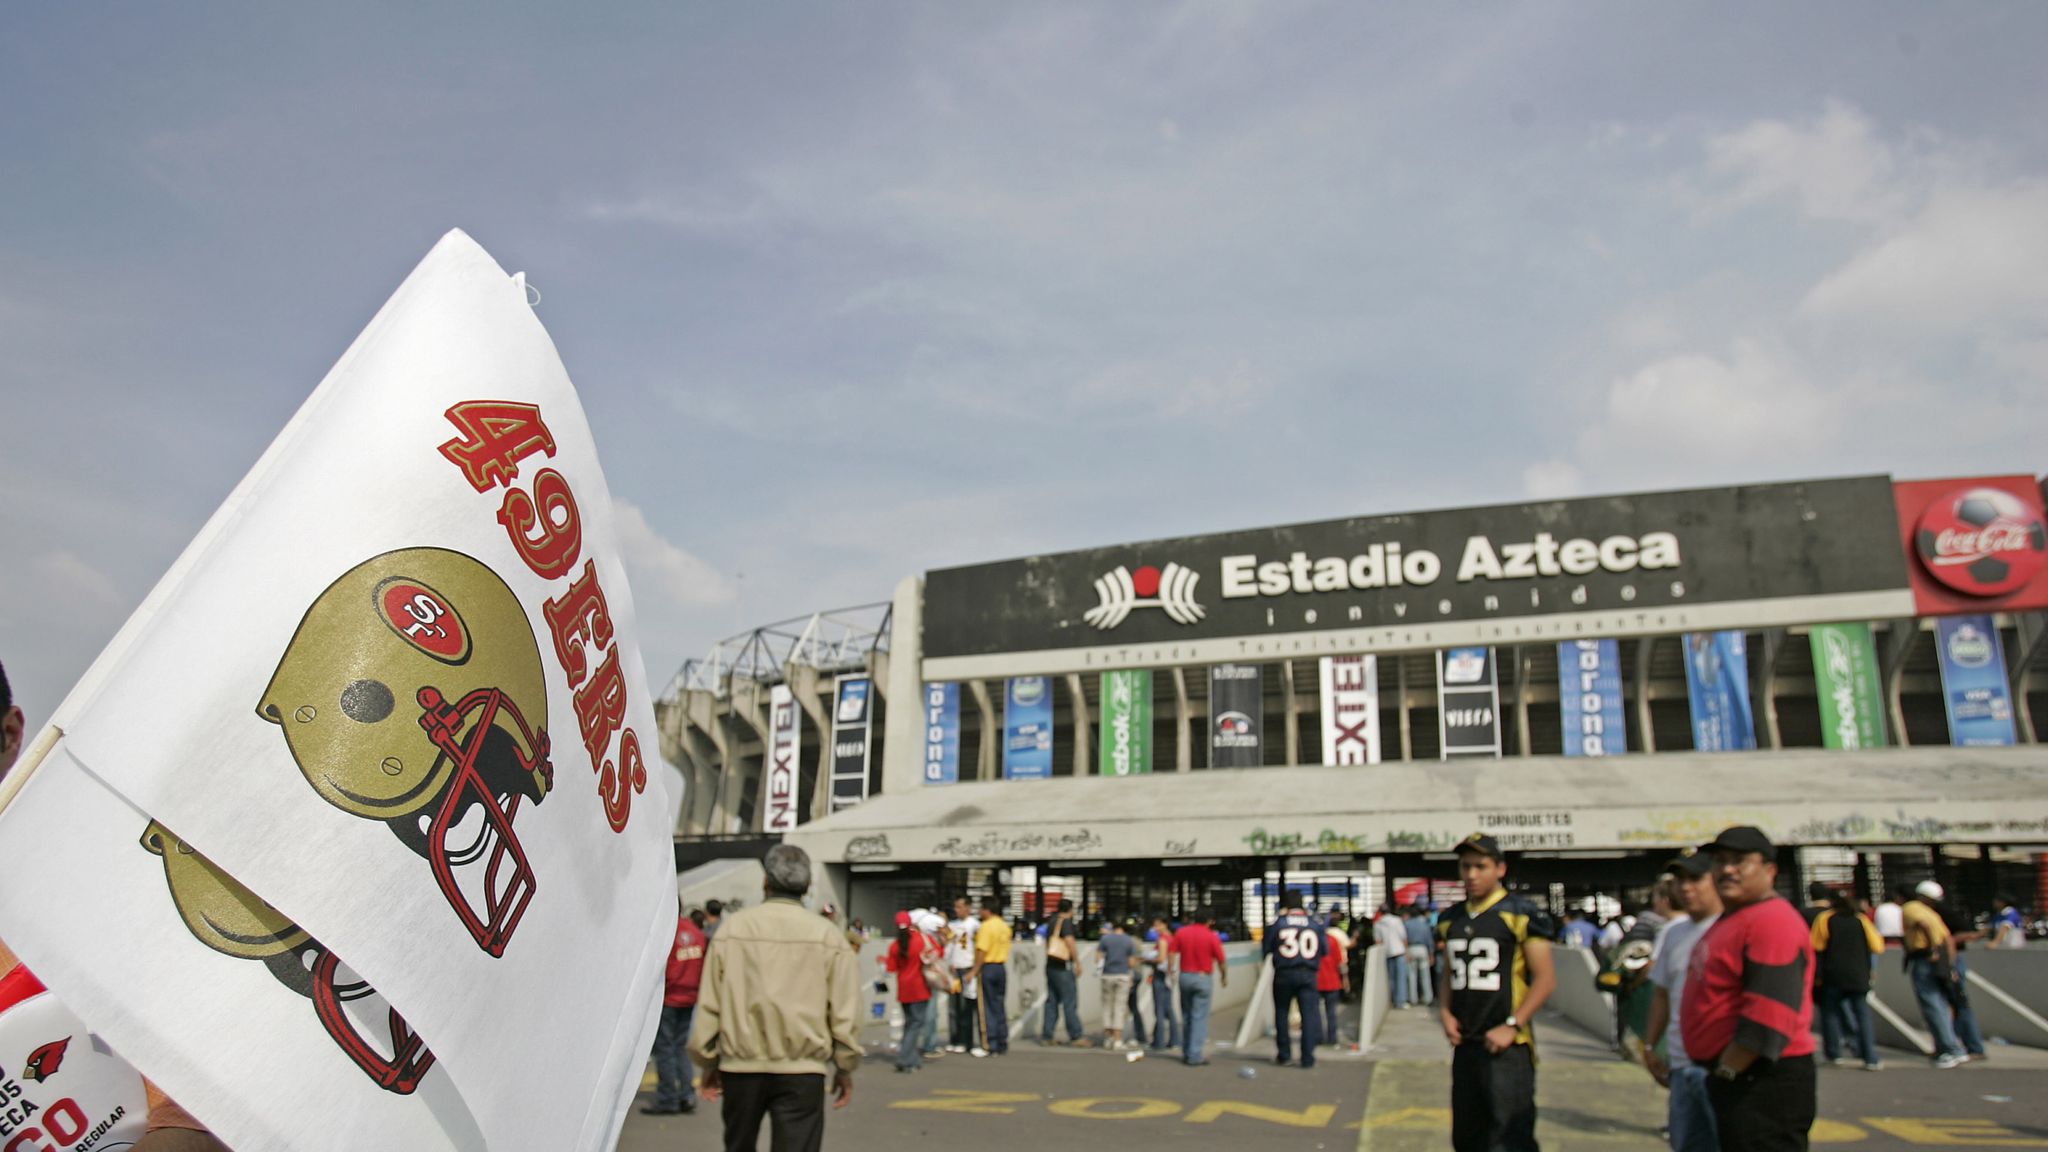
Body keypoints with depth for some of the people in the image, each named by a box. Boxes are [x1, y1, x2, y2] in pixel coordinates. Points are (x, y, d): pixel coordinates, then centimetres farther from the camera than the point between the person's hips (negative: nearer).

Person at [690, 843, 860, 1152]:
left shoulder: (733, 927, -1)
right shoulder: (827, 934, -2)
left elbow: (709, 1003, 1)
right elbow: (844, 1009, -2)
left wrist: (707, 1063, 12)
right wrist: (845, 1068, 10)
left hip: (741, 1065, 2)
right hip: (802, 1069, -2)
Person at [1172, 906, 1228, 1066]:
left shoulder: (1181, 932, 0)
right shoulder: (1211, 937, -10)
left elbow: (1172, 954, -3)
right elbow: (1221, 961, -4)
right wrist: (1225, 977, 13)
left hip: (1185, 976, 4)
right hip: (1203, 979, -4)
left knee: (1186, 1016, 16)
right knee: (1200, 1018, 0)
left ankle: (1186, 1052, 22)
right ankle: (1195, 1056, -1)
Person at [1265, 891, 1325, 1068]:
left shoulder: (1278, 924, -3)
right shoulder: (1314, 925, 3)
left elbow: (1267, 949, 1)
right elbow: (1325, 949, 9)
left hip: (1284, 974, -1)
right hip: (1308, 974, 1)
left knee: (1281, 1013, 13)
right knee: (1308, 1014, 2)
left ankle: (1283, 1055, 16)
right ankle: (1308, 1057, -2)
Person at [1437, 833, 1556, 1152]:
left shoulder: (1521, 915, -7)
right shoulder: (1450, 920, 12)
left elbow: (1545, 979, -9)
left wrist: (1511, 1027, -15)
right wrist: (1445, 1011, 3)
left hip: (1506, 1046, -6)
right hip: (1465, 1045, 7)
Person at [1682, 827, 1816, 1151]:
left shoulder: (1774, 920, -19)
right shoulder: (1730, 920, 16)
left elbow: (1770, 1014, -26)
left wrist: (1726, 1070, -19)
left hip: (1762, 1085, -11)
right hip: (1732, 1078, 11)